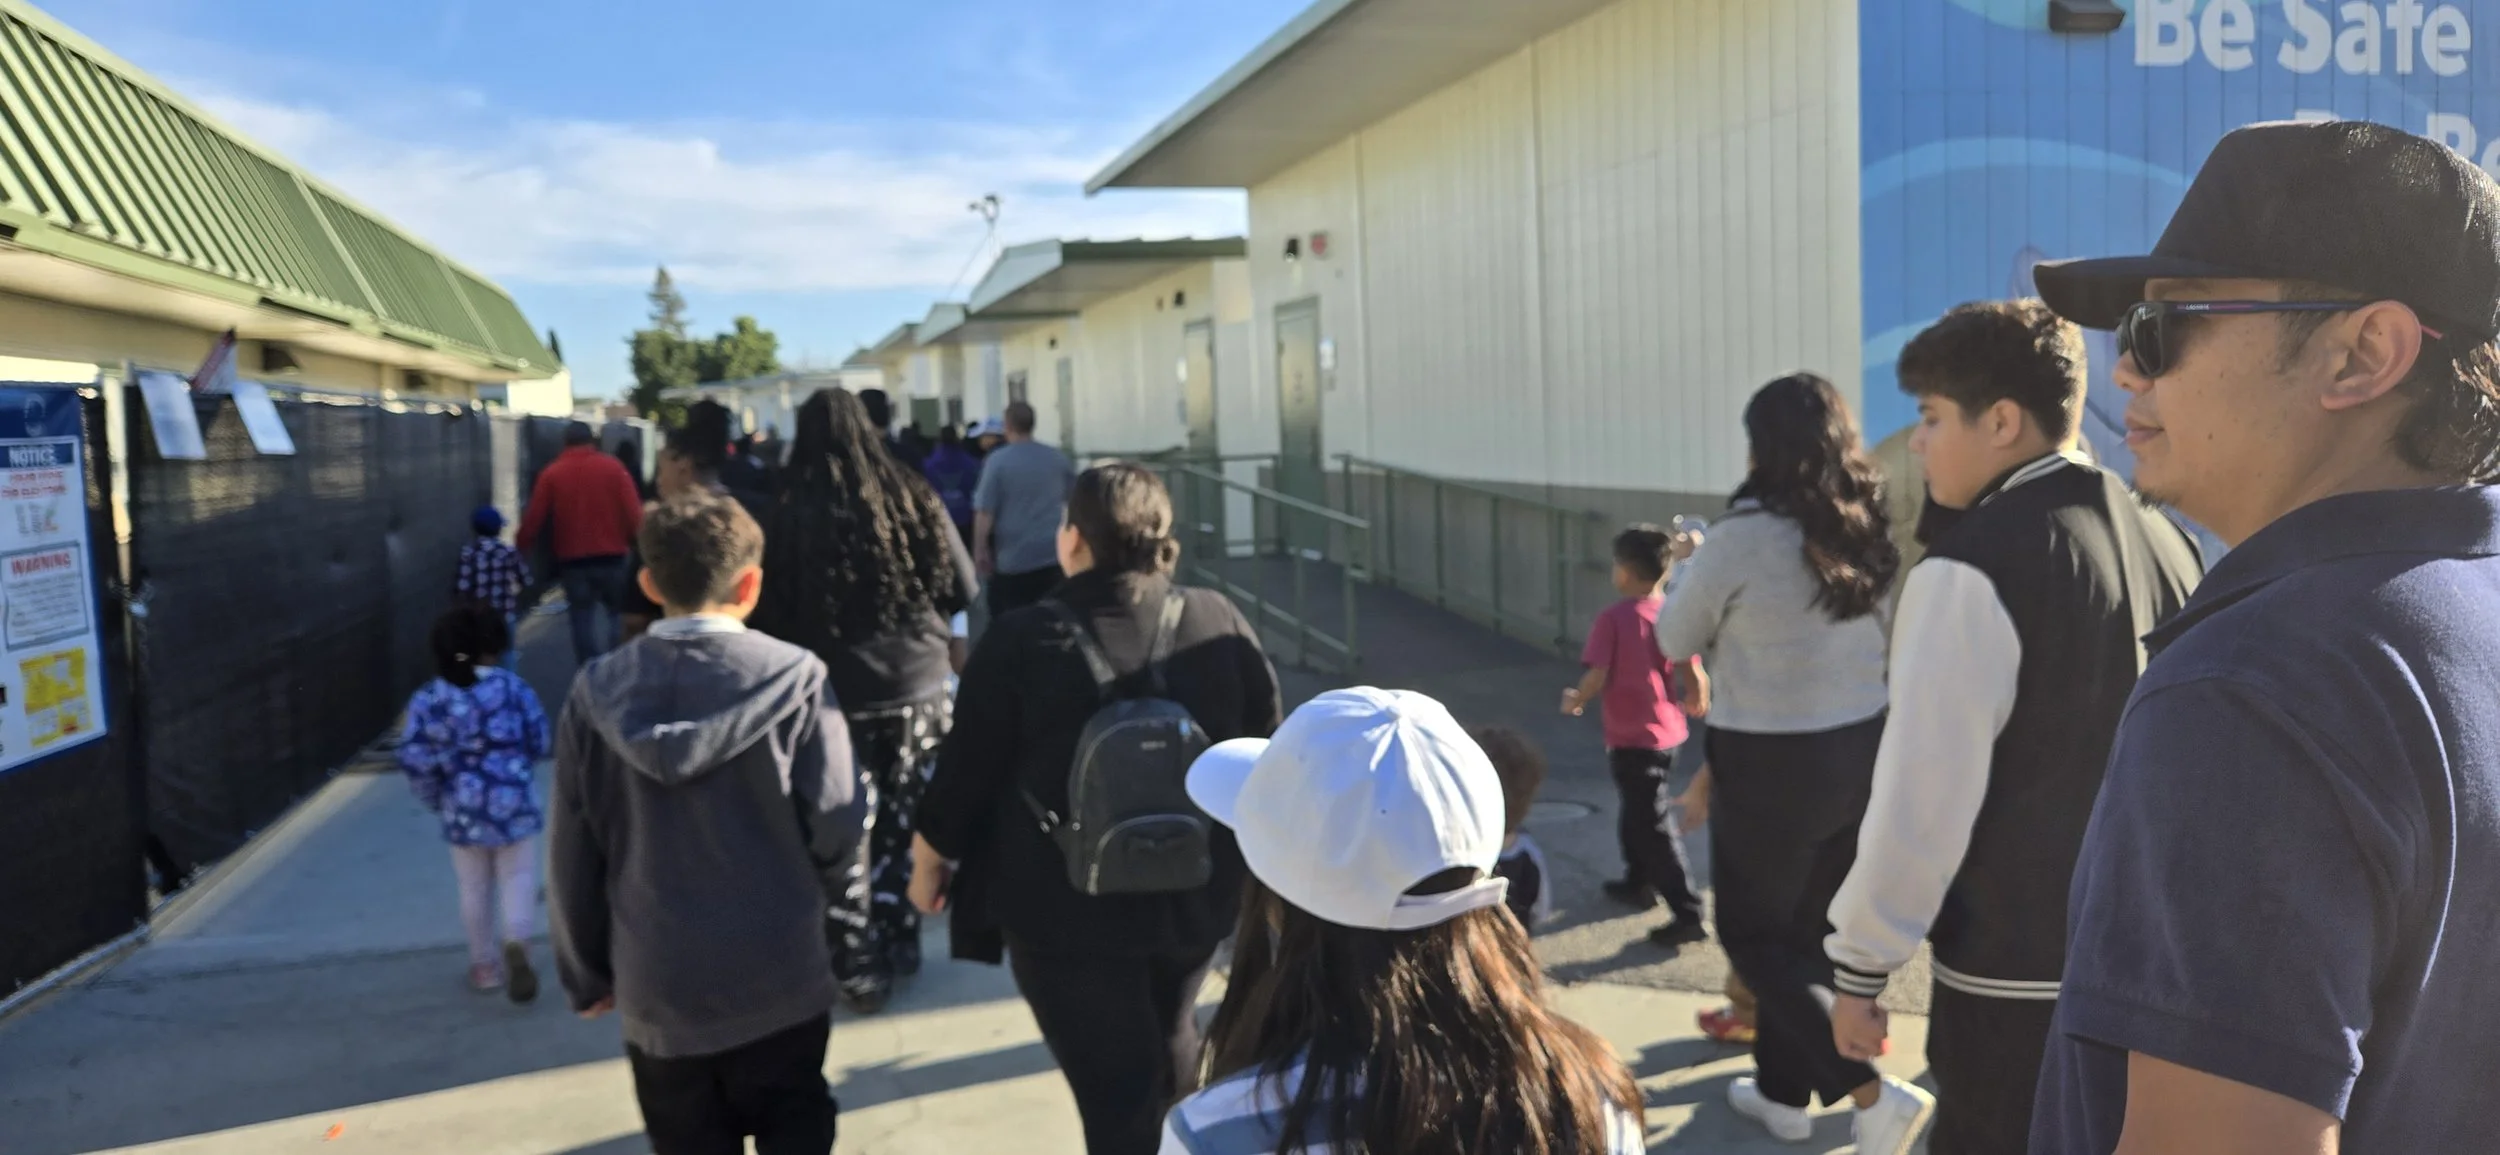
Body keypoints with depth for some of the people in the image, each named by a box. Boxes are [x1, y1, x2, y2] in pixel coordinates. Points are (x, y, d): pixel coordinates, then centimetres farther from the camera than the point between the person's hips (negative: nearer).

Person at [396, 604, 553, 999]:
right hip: (514, 802, -1)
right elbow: (541, 743, -4)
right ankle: (516, 942, -16)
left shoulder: (428, 699, -5)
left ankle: (484, 965, 24)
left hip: (463, 811, 2)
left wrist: (434, 800, 10)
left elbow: (415, 760, -6)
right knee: (518, 877, 8)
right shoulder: (512, 686, -7)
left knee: (475, 888, 15)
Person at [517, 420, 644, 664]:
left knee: (583, 622, 6)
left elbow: (534, 518, -1)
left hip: (573, 561, 0)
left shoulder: (552, 473, 1)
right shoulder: (613, 467, -1)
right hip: (612, 558, 0)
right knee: (618, 617, 15)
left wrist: (519, 547, 9)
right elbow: (634, 514, -6)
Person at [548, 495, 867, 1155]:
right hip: (777, 977, -2)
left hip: (656, 985, 2)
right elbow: (837, 823, -11)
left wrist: (587, 974, 13)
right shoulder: (794, 678, -13)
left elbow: (572, 855, 0)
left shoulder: (597, 693, -5)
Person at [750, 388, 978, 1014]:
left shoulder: (792, 516, -12)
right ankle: (899, 945, 28)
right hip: (916, 683, 3)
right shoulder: (913, 499, -5)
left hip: (835, 694, -2)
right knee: (904, 822, 16)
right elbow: (963, 591, 2)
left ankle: (861, 967, 13)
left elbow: (770, 615, -8)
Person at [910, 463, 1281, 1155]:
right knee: (1170, 1043, 29)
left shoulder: (1021, 642, -16)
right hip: (1196, 897, 4)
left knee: (1115, 1088, 9)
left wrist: (928, 865, 10)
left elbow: (966, 771, -7)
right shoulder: (1219, 623, -8)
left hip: (1067, 910, -3)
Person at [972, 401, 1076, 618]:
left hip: (1012, 557, -4)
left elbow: (985, 511, -11)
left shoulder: (997, 461, -9)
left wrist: (980, 549, -3)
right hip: (1052, 554, 4)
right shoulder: (1058, 458, 5)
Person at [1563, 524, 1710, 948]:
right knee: (1637, 810, 26)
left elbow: (1596, 677, -19)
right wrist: (1696, 703, 19)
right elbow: (1694, 675, -2)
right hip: (1668, 733, 7)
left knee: (1655, 825, -4)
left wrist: (1574, 701, 1)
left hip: (1630, 739, -7)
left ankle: (1687, 914, -6)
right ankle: (1639, 882, 41)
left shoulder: (1612, 618, -17)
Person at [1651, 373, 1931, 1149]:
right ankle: (1784, 1092, 32)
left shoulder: (1742, 538, -18)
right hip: (1862, 752, 6)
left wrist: (1688, 565, 14)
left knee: (1753, 937, 11)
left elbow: (1674, 640, -3)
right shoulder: (1866, 535, 0)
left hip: (1777, 765, -6)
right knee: (1809, 931, 20)